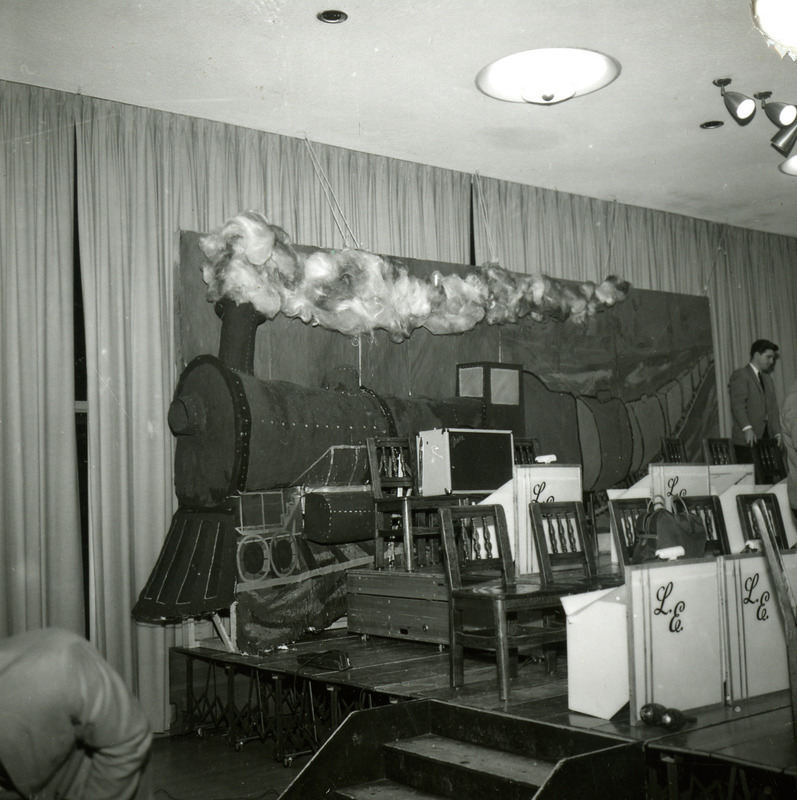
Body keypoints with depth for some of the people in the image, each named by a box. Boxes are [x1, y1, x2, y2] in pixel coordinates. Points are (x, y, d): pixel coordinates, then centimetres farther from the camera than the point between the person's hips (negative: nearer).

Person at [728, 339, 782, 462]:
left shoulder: (767, 379, 24)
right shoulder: (740, 375, -2)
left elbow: (773, 408, 19)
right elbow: (738, 405, -13)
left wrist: (777, 432, 7)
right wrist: (747, 428, -23)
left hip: (766, 437, 7)